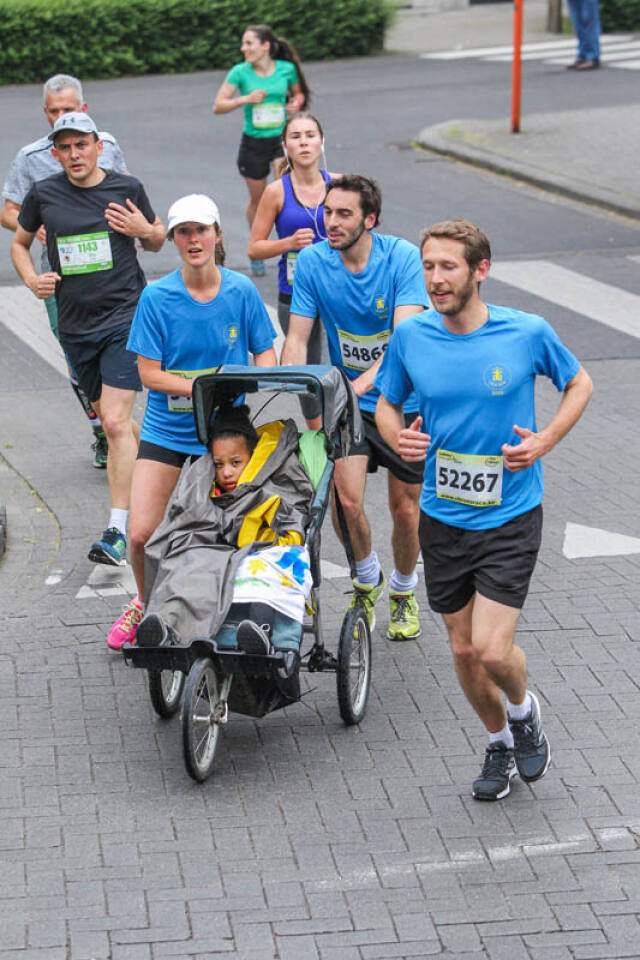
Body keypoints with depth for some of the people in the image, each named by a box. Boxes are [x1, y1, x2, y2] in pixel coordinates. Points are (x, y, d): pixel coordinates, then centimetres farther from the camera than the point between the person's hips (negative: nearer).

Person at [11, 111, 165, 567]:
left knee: (115, 422, -15)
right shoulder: (43, 195, 2)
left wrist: (145, 230, -9)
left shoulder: (126, 188, -1)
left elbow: (158, 239, 14)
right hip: (76, 324, 4)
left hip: (126, 317, -4)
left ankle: (118, 530, -15)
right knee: (111, 420, 13)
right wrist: (32, 279, -1)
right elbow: (20, 243, 18)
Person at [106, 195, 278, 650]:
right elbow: (149, 373, -8)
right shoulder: (157, 297, -9)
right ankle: (146, 603, 23)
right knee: (142, 533, -7)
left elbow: (266, 353, 5)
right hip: (166, 430, 0)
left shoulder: (241, 290, -6)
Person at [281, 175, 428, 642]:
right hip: (348, 400, 1)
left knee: (405, 508, 5)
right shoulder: (313, 261, -10)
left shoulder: (402, 257, -17)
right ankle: (367, 578, 16)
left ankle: (403, 590, 34)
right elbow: (297, 340, -8)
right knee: (346, 499, -14)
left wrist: (364, 382, -42)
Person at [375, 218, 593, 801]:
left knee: (492, 650, -12)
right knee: (464, 650, 11)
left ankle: (523, 710, 22)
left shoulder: (528, 333, -11)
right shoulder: (411, 337, -5)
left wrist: (546, 441, -8)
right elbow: (386, 403, 11)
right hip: (443, 518, 3)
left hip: (510, 518, -3)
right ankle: (500, 742, 37)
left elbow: (578, 383, 6)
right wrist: (398, 437, -12)